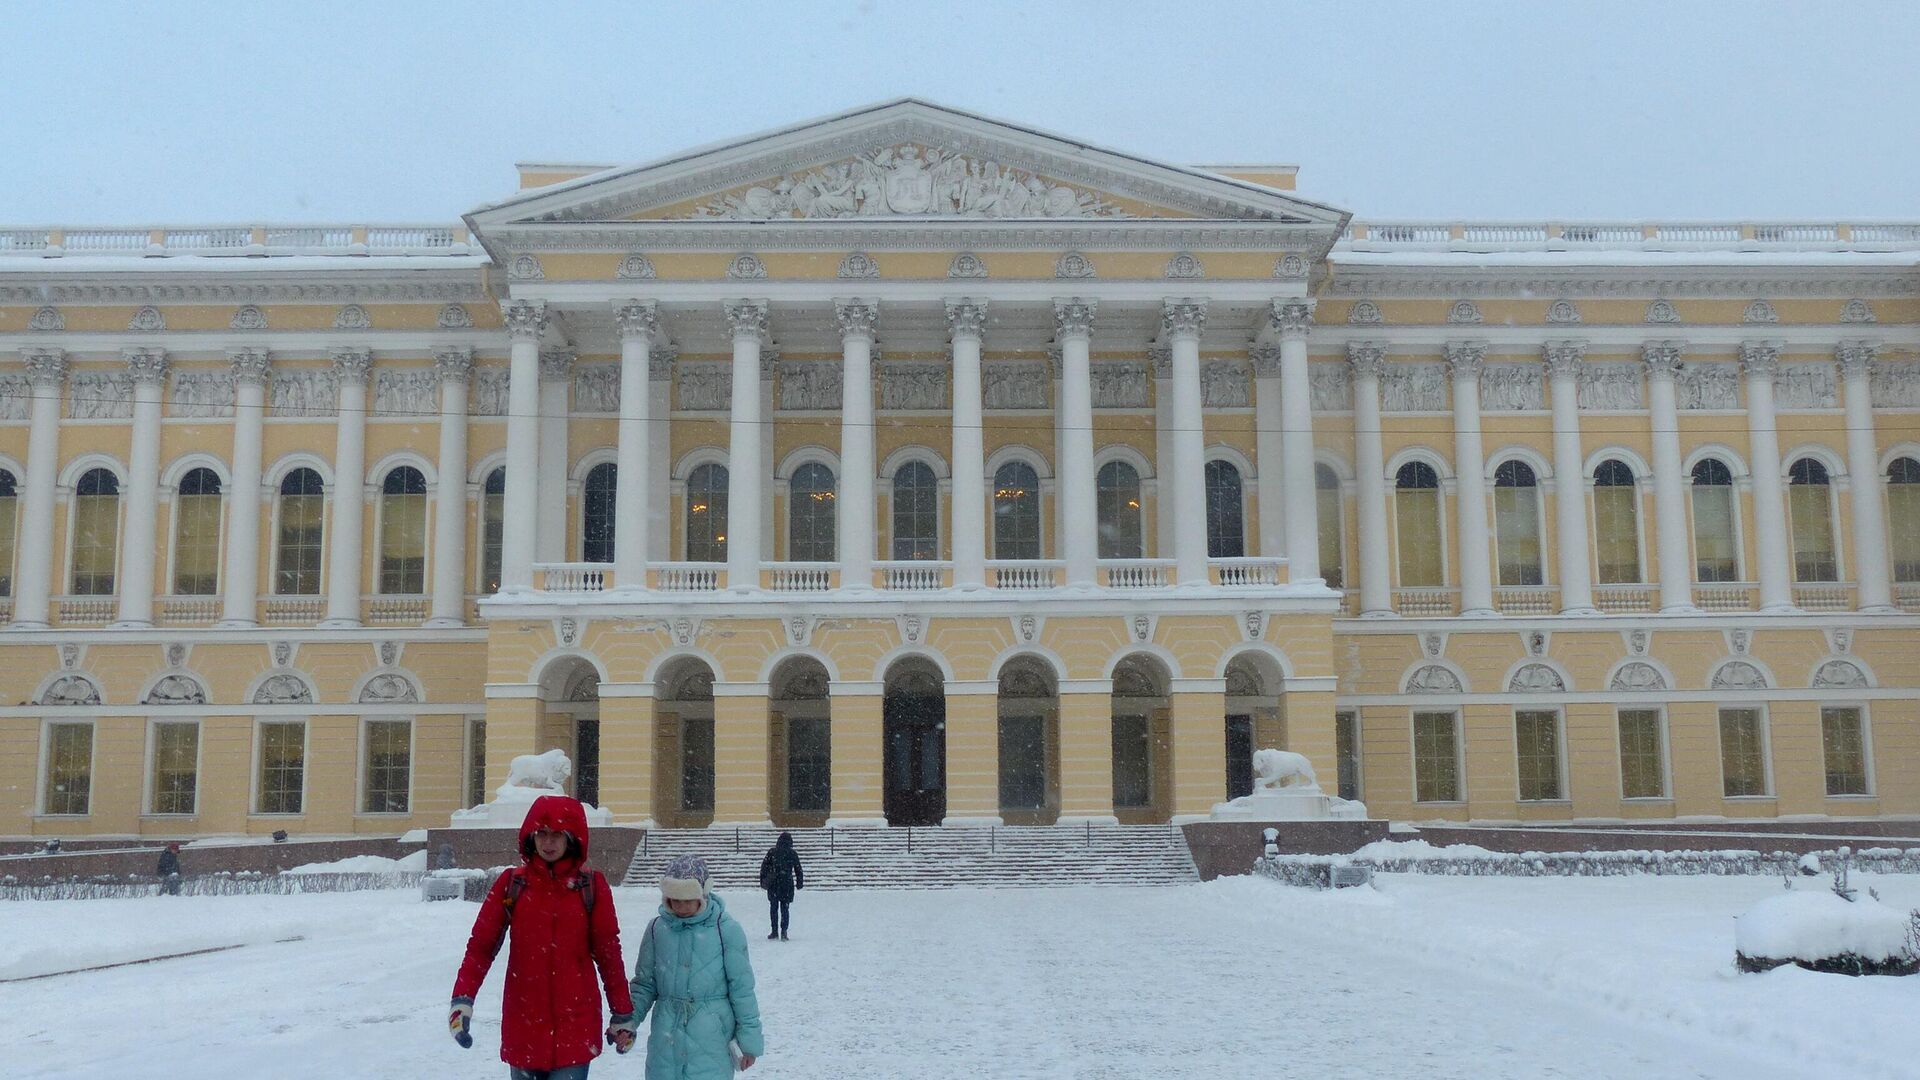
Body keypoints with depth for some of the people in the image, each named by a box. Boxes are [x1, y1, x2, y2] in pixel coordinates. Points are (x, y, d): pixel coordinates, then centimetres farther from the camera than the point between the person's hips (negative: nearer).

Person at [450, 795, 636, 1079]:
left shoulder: (591, 885, -1)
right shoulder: (510, 884, 2)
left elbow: (608, 951, 3)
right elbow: (481, 945, 0)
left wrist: (623, 1013, 5)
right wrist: (462, 999, -12)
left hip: (575, 1023, -2)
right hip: (523, 1024, 2)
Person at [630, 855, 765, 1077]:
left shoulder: (725, 930, -7)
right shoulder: (657, 928, 2)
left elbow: (742, 987, -2)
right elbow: (645, 983, 11)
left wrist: (749, 1038, 1)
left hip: (711, 1040, -3)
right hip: (666, 1038, 3)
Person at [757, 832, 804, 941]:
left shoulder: (772, 852, -1)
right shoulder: (793, 854, 0)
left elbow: (764, 867, 2)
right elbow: (798, 870, 7)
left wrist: (763, 881, 10)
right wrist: (800, 883, 18)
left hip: (773, 885, 0)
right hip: (787, 885, 0)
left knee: (773, 908, 11)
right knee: (785, 909, 6)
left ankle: (774, 931, 9)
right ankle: (783, 932, -3)